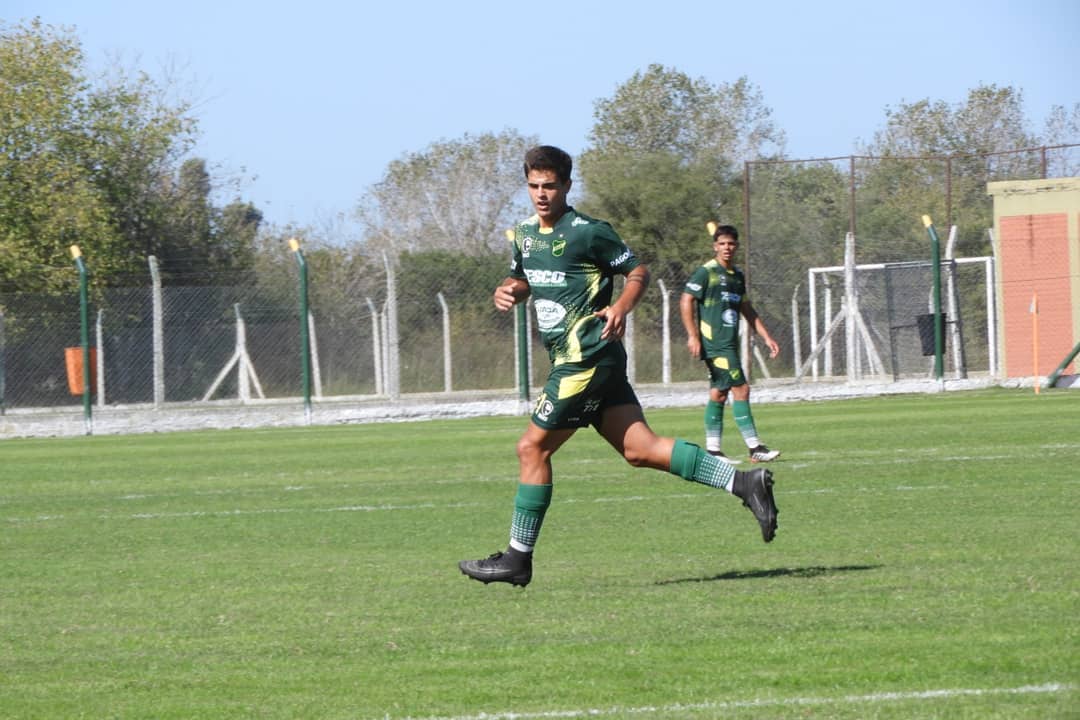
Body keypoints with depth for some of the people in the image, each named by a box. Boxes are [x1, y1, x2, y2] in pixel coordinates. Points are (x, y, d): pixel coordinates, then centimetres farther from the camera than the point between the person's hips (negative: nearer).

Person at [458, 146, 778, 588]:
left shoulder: (587, 232, -9)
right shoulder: (524, 234, 14)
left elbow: (638, 272, -2)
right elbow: (524, 280, 29)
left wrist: (620, 308, -20)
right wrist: (508, 291, 6)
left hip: (586, 359, -8)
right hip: (572, 360, 8)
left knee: (533, 448, -6)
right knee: (639, 448, 2)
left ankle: (518, 559, 1)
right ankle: (743, 483, 2)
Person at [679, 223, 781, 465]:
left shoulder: (738, 275, 16)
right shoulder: (706, 272, -7)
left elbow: (747, 309, 25)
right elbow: (686, 301, -11)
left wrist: (766, 337, 22)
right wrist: (692, 336, -17)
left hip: (729, 343, 8)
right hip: (714, 343, -8)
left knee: (719, 393, 10)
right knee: (741, 389, -13)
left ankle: (712, 450, 14)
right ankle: (754, 448, -14)